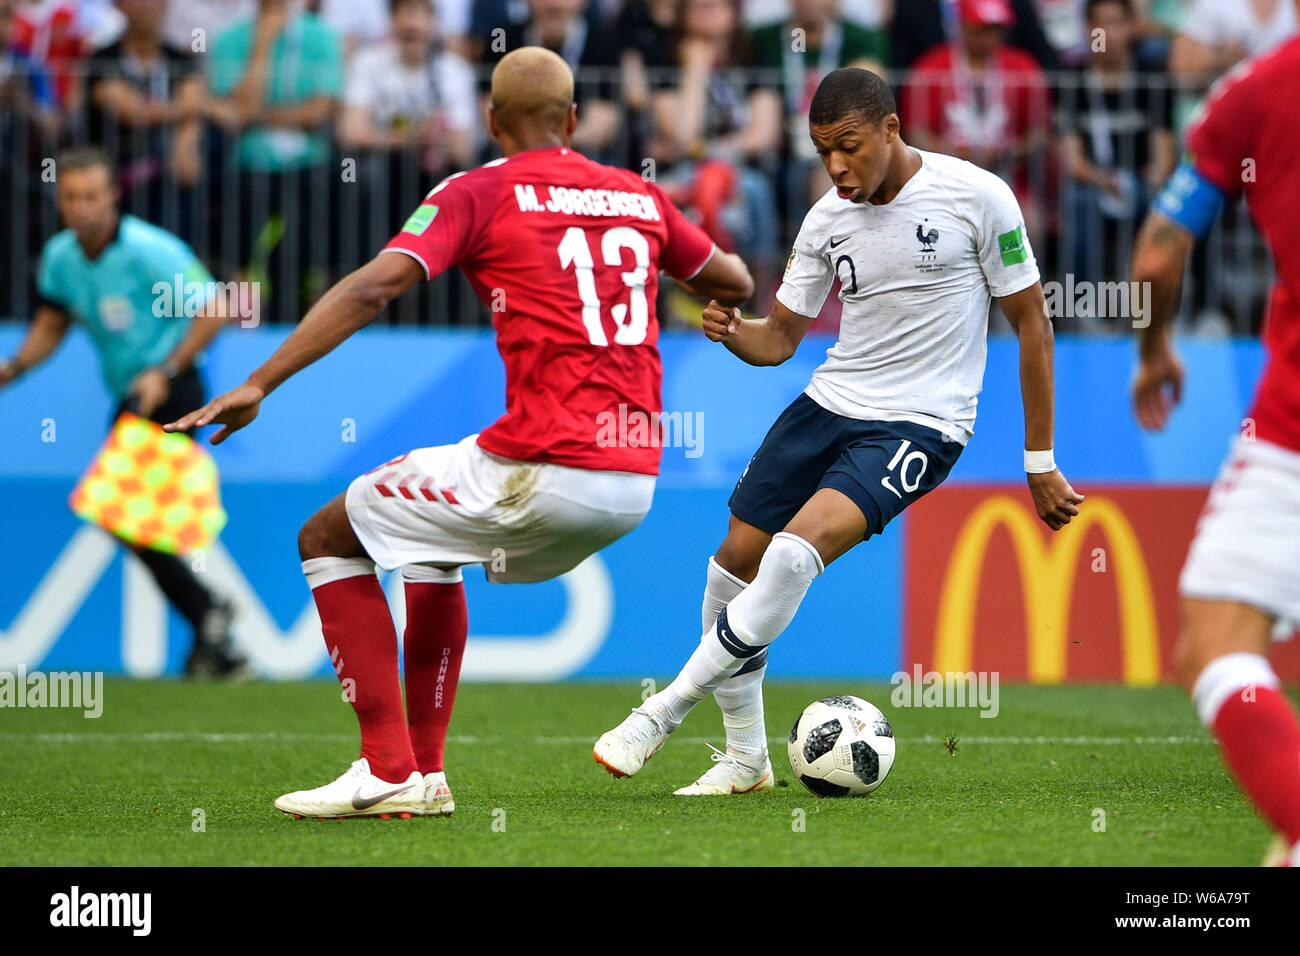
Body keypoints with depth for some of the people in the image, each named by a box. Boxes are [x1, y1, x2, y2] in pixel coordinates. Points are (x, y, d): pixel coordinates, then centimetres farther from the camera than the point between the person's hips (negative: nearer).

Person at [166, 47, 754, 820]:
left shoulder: (479, 195, 0)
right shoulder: (639, 196, 15)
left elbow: (372, 290, -12)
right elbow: (737, 285, 29)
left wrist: (260, 385, -14)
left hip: (543, 472, -7)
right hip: (634, 485, 7)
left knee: (329, 540, 11)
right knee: (431, 550, 32)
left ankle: (388, 771, 0)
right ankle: (426, 773, 26)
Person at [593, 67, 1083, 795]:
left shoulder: (977, 197, -10)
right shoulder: (827, 220, 4)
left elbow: (1032, 325, -3)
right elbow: (780, 338, 12)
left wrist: (1041, 462, -2)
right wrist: (733, 332, -14)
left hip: (918, 427, -6)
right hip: (829, 405, 6)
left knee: (798, 550, -26)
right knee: (738, 557, 0)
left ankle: (666, 712, -15)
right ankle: (745, 758, 19)